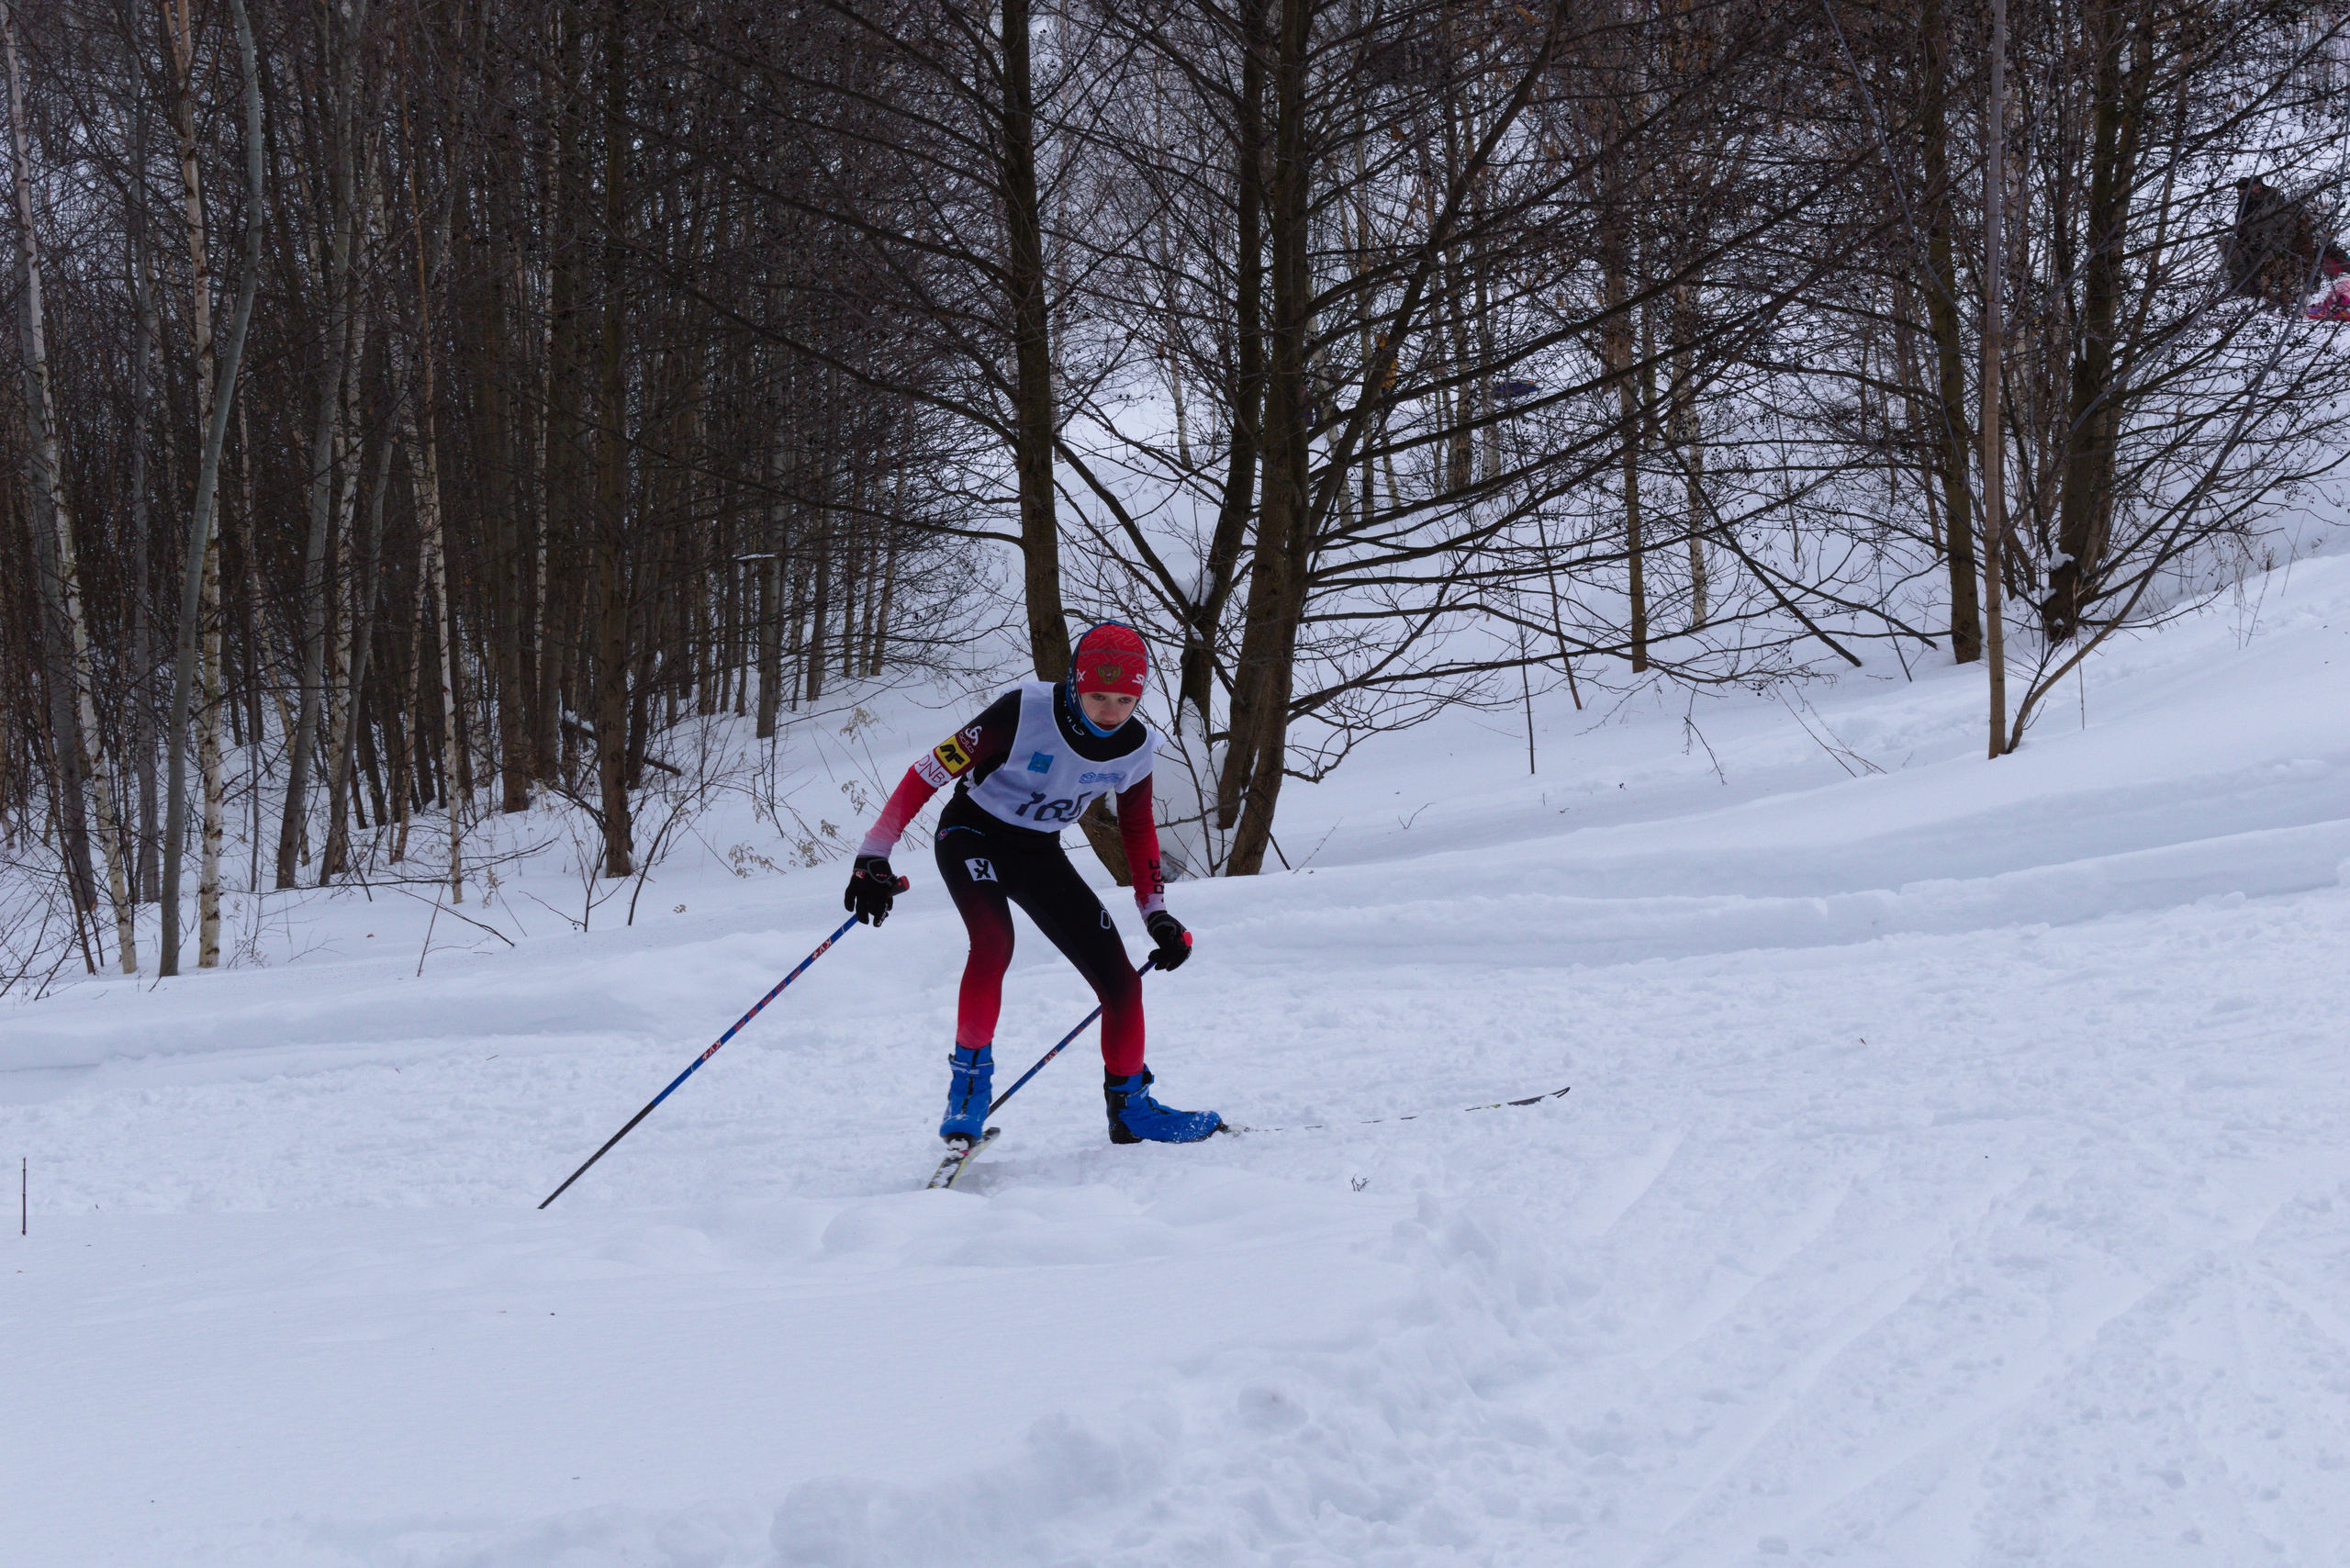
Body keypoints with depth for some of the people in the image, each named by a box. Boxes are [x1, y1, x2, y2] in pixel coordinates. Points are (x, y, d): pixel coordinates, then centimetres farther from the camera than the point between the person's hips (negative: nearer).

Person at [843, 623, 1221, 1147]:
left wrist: (1157, 914, 2)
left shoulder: (1134, 747, -12)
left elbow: (1138, 829, 8)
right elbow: (928, 773, -22)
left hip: (1040, 854, 5)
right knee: (994, 938, -35)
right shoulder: (1024, 712, -28)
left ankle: (1129, 1108, 18)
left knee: (1120, 980, -3)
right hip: (973, 835, -5)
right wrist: (874, 858, -23)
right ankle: (969, 1080, -23)